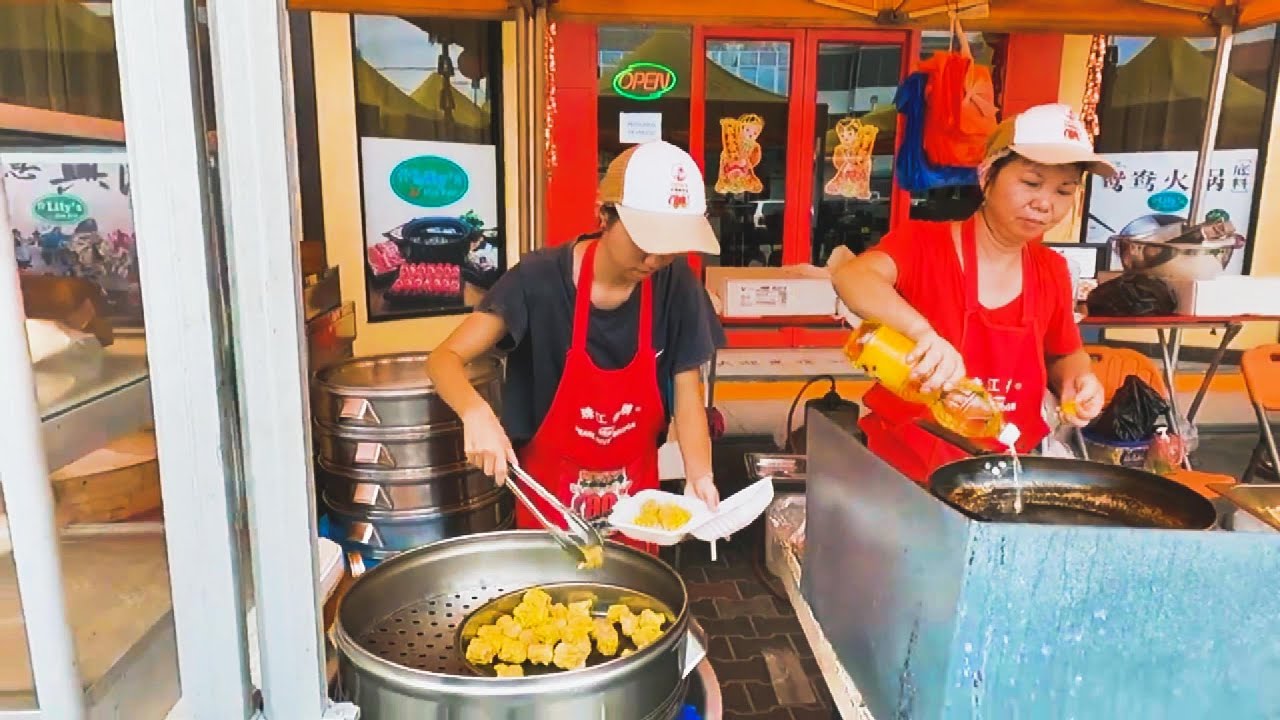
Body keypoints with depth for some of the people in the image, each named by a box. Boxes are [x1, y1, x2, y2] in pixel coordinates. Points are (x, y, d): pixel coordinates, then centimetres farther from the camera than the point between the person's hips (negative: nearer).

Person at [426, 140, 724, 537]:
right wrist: (476, 413, -39)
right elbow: (444, 359, -19)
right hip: (549, 497, -2)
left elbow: (687, 397, -8)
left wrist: (699, 476, -25)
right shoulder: (541, 279, -20)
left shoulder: (675, 285, -12)